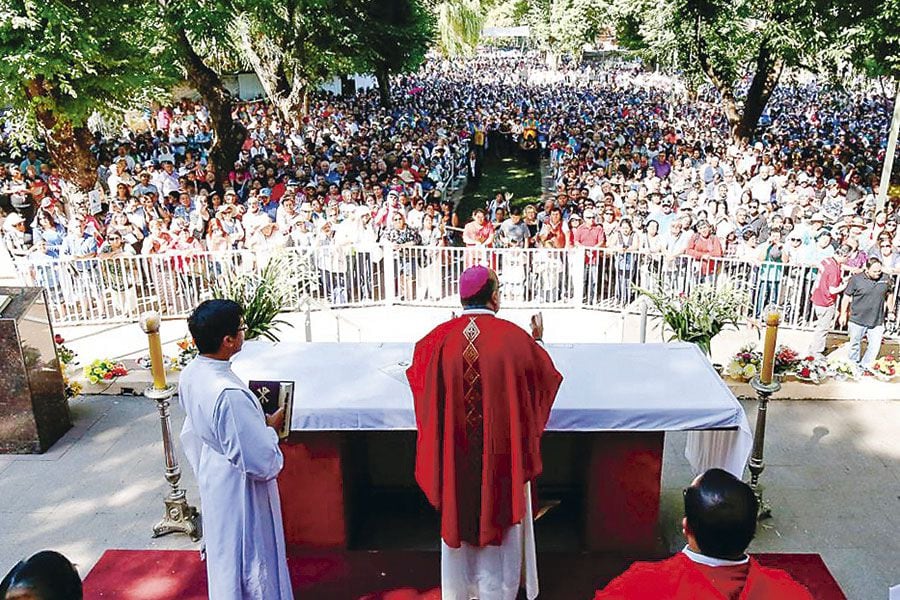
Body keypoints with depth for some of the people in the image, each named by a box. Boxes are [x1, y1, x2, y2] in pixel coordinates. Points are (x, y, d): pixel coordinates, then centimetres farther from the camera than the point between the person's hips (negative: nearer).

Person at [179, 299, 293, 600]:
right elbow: (262, 461, -30)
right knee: (249, 555, 14)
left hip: (214, 476, 9)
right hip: (240, 489, -9)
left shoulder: (190, 374, -9)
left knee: (225, 547, 29)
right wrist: (271, 426, -13)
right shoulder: (229, 394, -36)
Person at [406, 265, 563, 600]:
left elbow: (420, 379, 8)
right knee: (499, 518, 15)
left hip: (455, 453, 2)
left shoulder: (440, 338, -10)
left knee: (458, 516, 18)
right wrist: (538, 342, 17)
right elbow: (545, 379, 1)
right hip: (499, 450, -2)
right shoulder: (514, 338, -15)